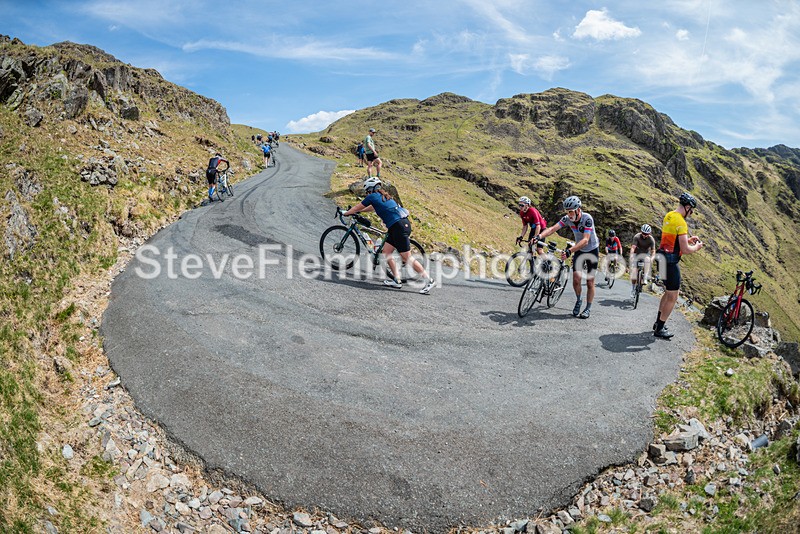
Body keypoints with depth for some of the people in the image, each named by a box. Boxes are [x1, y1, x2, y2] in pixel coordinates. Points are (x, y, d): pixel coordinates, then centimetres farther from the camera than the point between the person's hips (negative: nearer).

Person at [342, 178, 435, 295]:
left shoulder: (372, 196, -3)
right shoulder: (383, 196, 21)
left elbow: (357, 207, 10)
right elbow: (373, 207, 40)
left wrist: (346, 213, 28)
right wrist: (356, 211, 46)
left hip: (399, 227, -9)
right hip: (397, 227, 9)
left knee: (407, 258, -6)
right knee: (386, 252, 13)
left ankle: (428, 280, -3)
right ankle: (397, 280, 14)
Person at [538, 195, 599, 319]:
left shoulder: (587, 218, -30)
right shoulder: (567, 219, -16)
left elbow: (585, 240, -39)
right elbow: (552, 228, -27)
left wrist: (569, 251, -52)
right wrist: (538, 236, -45)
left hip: (592, 250, -4)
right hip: (579, 250, 4)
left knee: (590, 282, 1)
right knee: (576, 279, -6)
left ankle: (588, 308, 14)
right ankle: (578, 300, 21)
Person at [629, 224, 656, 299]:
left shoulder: (651, 239, -14)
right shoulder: (637, 237, -17)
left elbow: (653, 251, -18)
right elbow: (633, 247, -28)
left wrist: (652, 258, -39)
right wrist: (631, 256, -45)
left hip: (645, 254, 0)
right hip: (636, 254, 0)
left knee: (647, 259, -36)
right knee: (633, 270, -14)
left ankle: (645, 278, -28)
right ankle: (633, 288, -1)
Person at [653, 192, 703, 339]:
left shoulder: (668, 216, 9)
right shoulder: (681, 222, -20)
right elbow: (685, 250, -21)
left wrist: (688, 239, 17)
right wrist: (696, 247, -3)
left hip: (663, 258, 9)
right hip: (671, 262, -9)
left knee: (668, 292, 23)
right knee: (673, 297, 2)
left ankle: (658, 322, 31)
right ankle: (659, 329, 8)